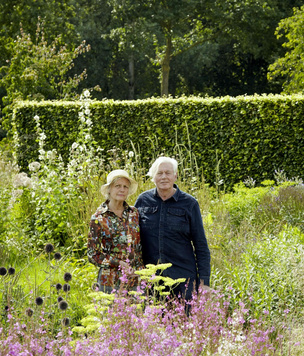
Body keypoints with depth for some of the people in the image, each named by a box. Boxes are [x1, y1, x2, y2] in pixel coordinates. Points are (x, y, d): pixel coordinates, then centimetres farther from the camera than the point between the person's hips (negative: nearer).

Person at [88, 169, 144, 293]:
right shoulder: (98, 218, -3)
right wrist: (119, 263, -13)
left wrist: (141, 267, 5)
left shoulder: (134, 213, 8)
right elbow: (93, 255, -3)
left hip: (136, 279, 3)